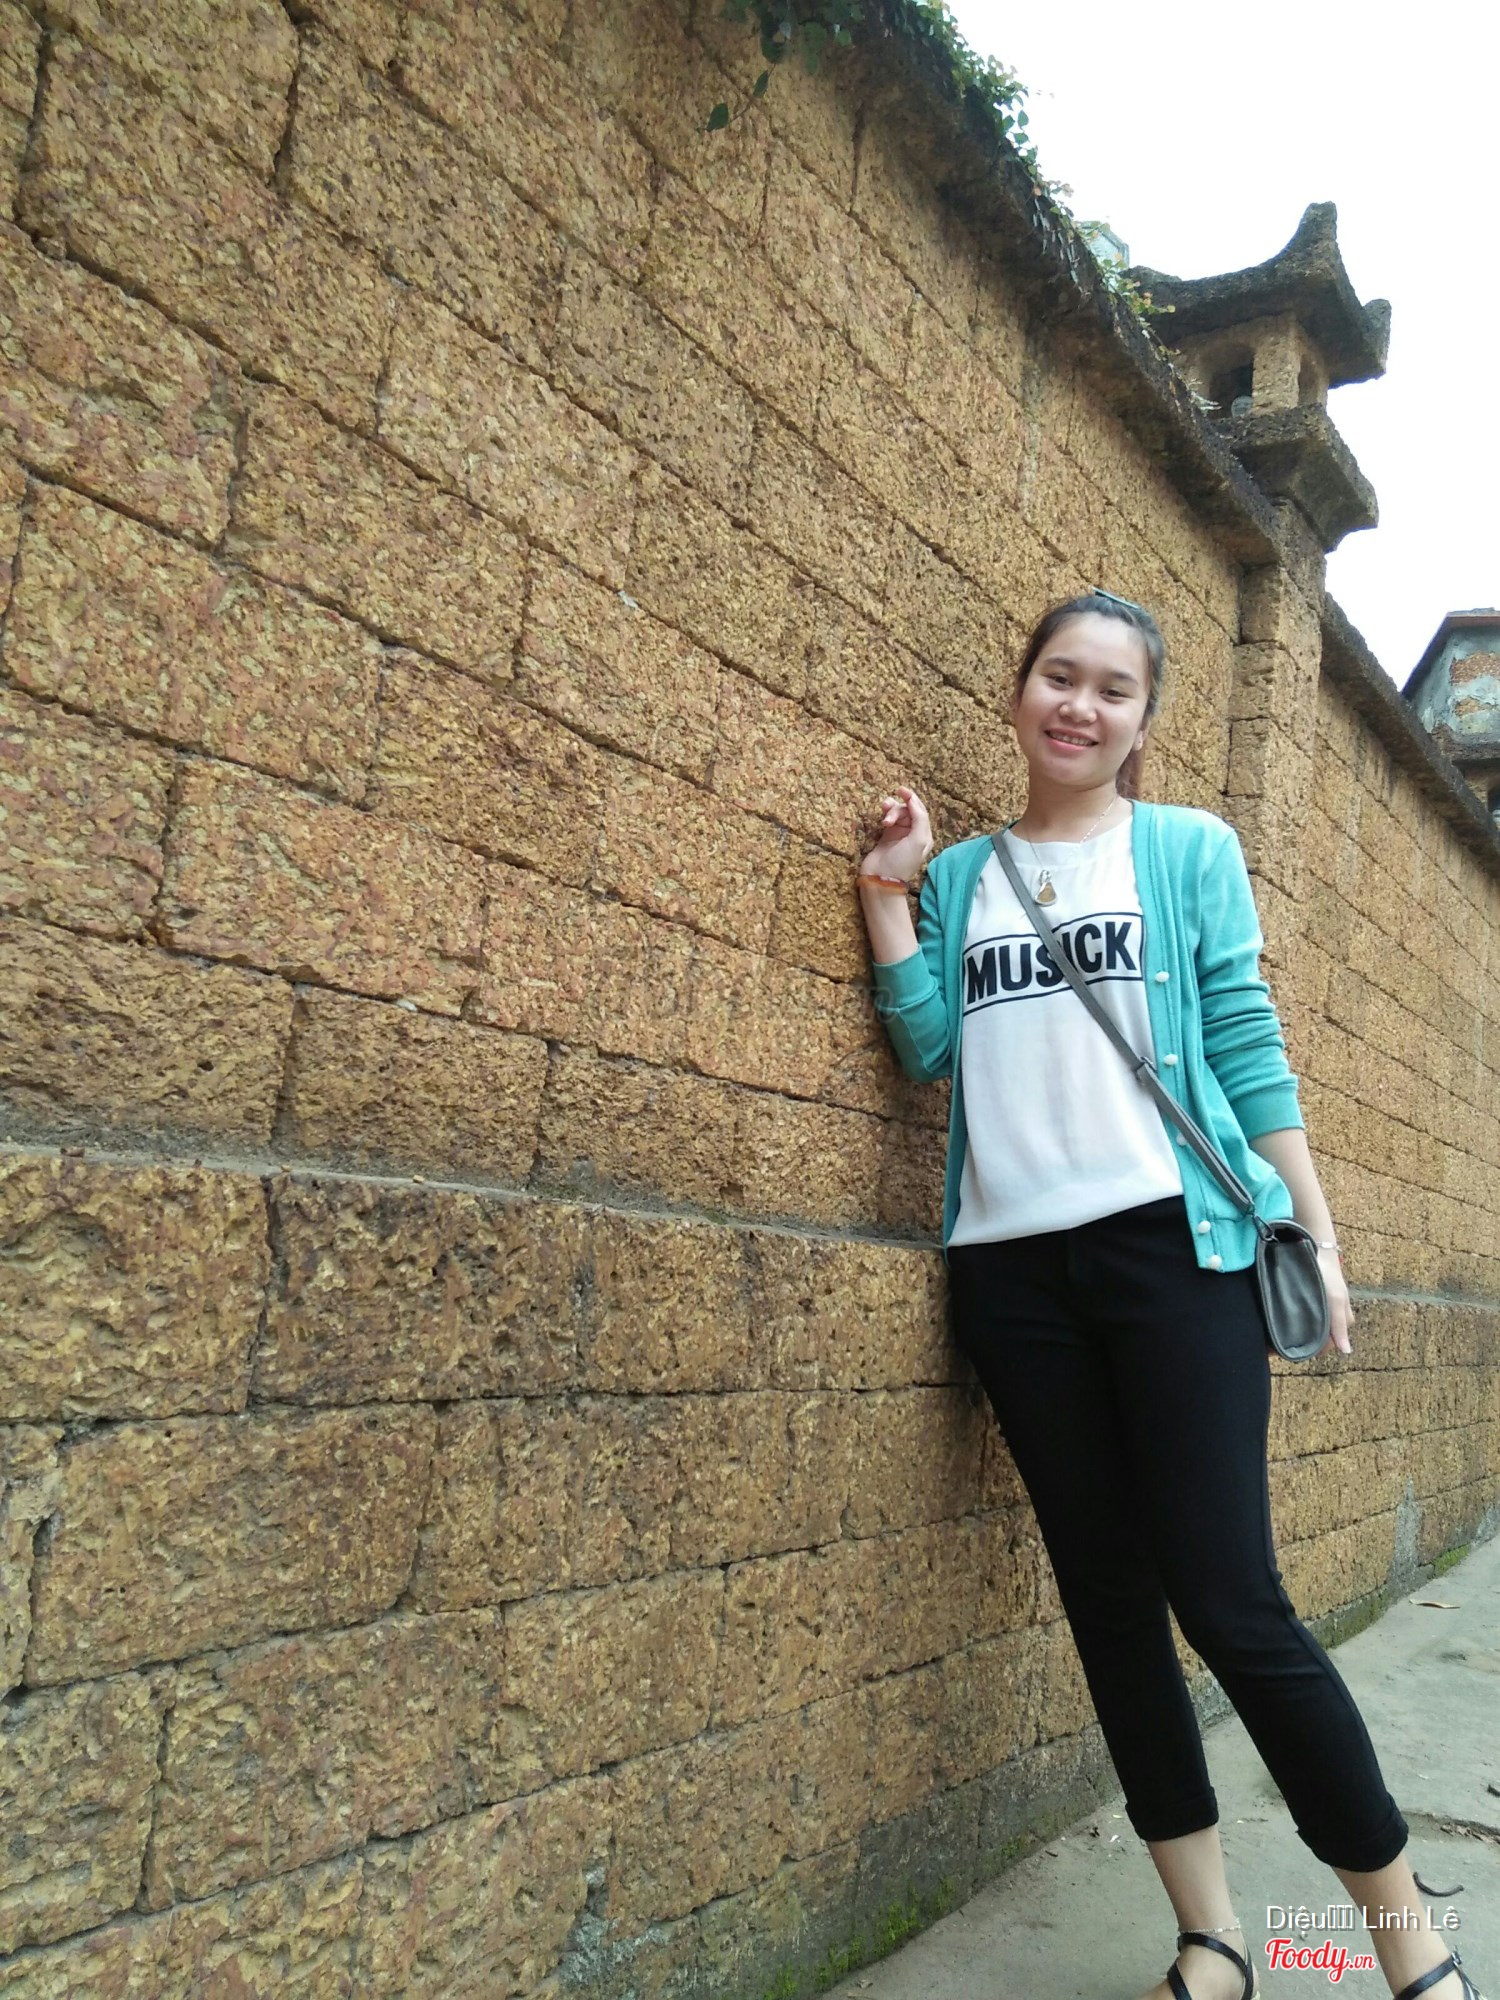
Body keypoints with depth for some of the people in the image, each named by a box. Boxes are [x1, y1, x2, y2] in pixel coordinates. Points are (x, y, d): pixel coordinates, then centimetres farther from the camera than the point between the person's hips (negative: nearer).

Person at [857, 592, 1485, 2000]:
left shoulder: (1188, 850, 7)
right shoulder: (961, 873, 13)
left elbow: (1248, 1048, 4)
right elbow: (932, 1047, 4)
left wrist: (1317, 1235, -1)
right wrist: (887, 889, 1)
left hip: (1168, 1244, -3)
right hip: (1011, 1266, 3)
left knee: (1230, 1600, -6)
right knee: (1107, 1595, 8)